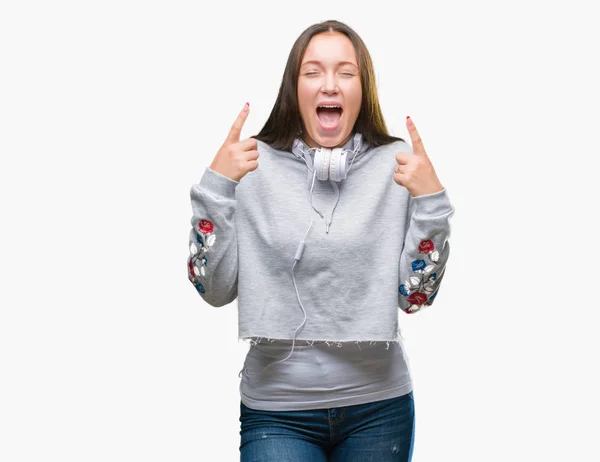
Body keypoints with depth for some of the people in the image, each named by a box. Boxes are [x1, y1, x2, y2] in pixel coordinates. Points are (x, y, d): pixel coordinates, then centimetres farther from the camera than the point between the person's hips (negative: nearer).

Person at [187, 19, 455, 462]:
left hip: (378, 408, 1)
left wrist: (431, 200, -16)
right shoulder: (254, 165, -5)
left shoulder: (399, 165, -5)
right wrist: (216, 185, -16)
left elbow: (414, 297, -5)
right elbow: (215, 290, -7)